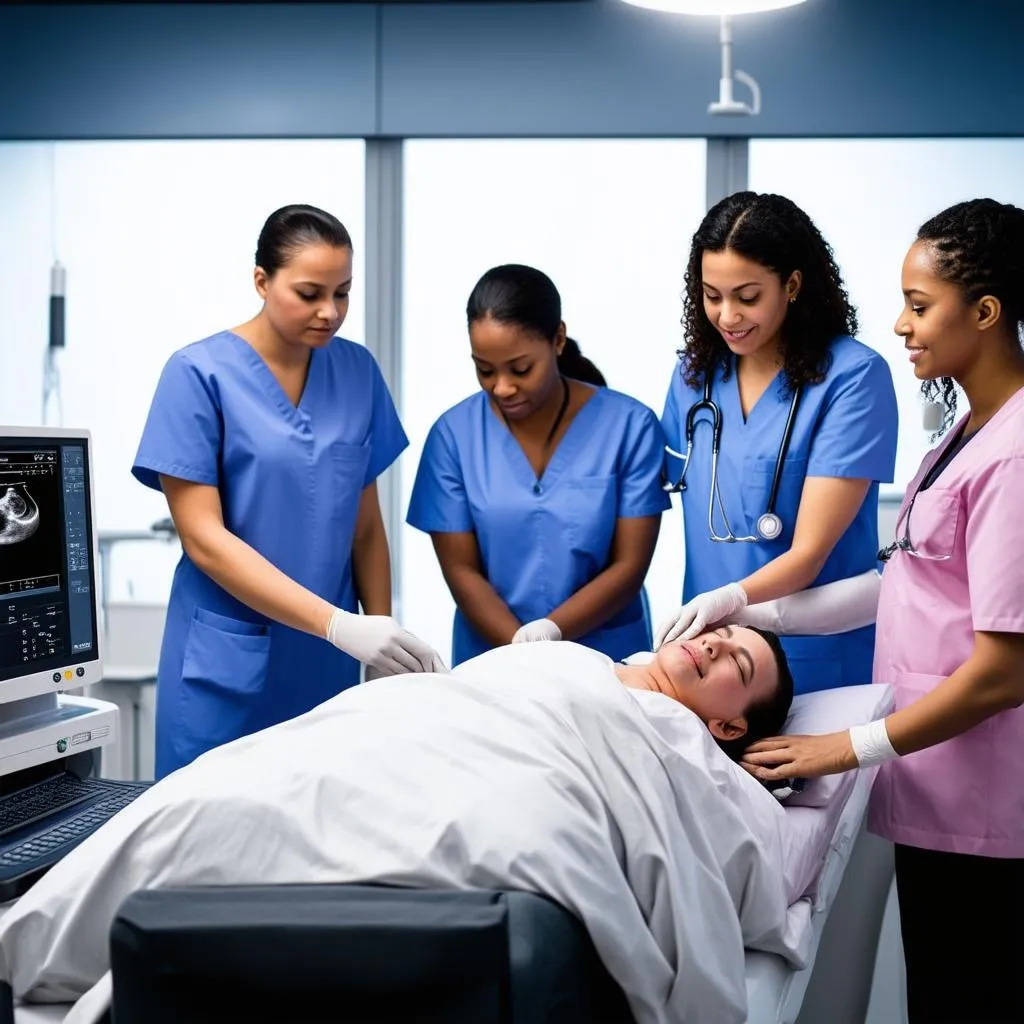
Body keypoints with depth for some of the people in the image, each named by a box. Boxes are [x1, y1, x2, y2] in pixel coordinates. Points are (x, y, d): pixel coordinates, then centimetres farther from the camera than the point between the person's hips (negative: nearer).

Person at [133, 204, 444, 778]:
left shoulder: (358, 371, 4)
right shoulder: (200, 374, -9)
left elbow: (365, 525, 10)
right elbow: (203, 538, -14)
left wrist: (381, 632, 2)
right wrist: (337, 623, -22)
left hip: (325, 663, 4)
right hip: (227, 663, -4)